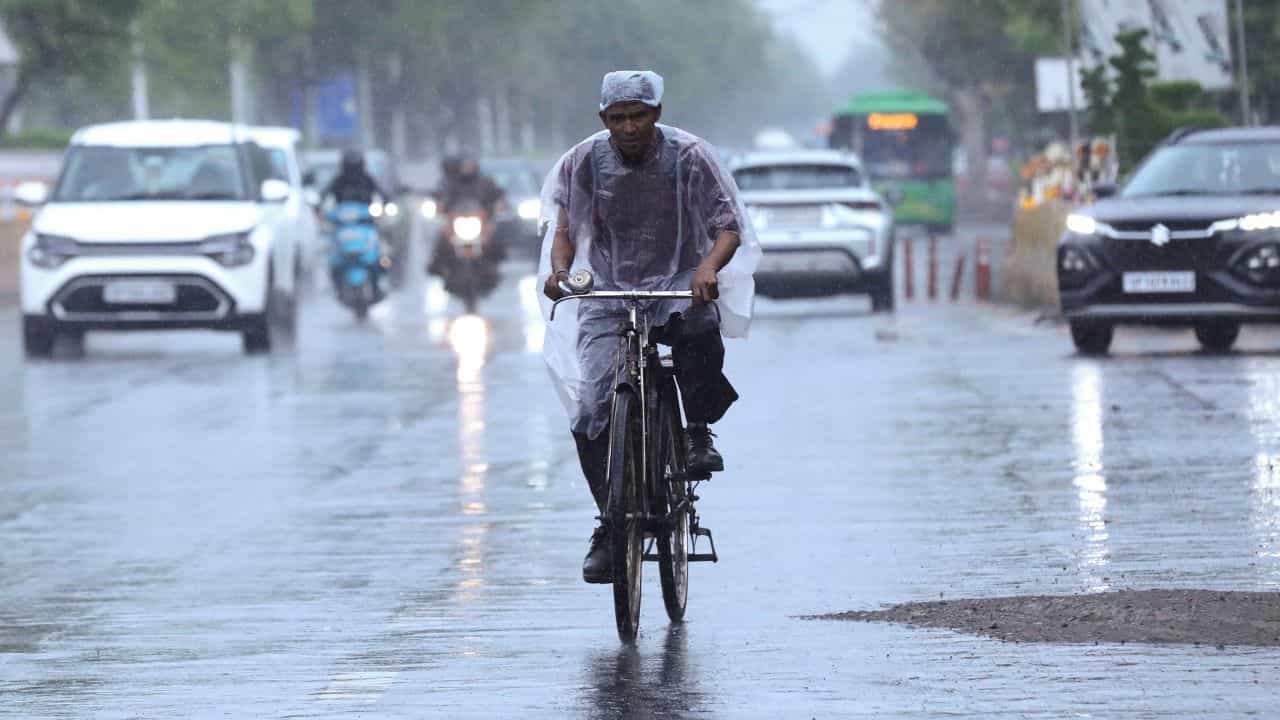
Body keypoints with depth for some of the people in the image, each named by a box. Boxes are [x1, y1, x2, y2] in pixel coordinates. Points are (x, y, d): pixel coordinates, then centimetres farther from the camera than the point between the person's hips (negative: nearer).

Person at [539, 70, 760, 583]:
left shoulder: (689, 157, -8)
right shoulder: (583, 162, -2)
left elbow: (729, 227, -12)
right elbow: (565, 228, 3)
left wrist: (709, 267, -34)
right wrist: (559, 269, -20)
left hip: (678, 288, -2)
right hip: (610, 296, 2)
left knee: (697, 322, -39)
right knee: (591, 413, -16)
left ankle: (699, 433, -15)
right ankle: (609, 526, -1)